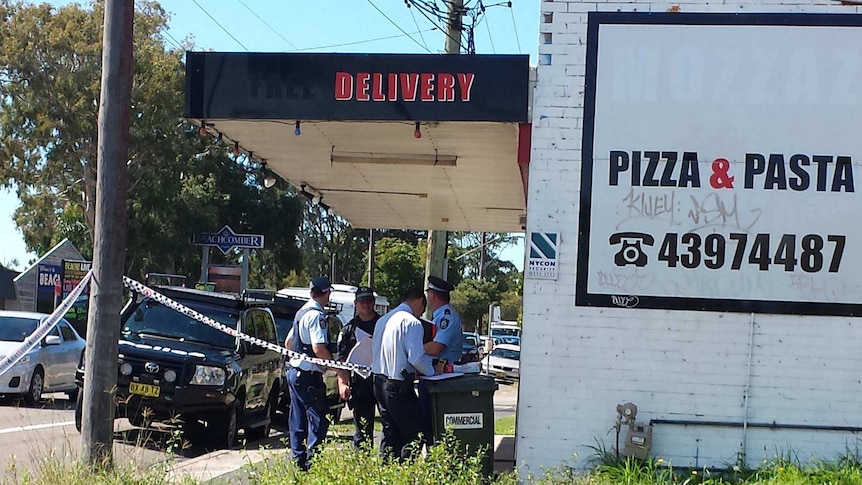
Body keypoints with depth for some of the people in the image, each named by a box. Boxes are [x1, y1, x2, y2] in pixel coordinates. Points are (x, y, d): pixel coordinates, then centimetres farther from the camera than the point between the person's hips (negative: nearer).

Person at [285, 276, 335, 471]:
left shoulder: (302, 312, 15)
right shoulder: (317, 315, -15)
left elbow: (288, 343, 24)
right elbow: (318, 348, -24)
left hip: (295, 372, 10)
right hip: (309, 375, -10)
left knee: (298, 419, 12)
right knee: (317, 419, -7)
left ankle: (298, 459, 17)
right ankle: (312, 461, -10)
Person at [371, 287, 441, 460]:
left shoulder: (383, 320, 14)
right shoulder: (412, 322, -12)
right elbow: (416, 357, -20)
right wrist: (432, 371, -1)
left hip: (378, 382, 9)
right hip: (399, 386, -9)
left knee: (390, 433, 15)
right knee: (415, 434, -2)